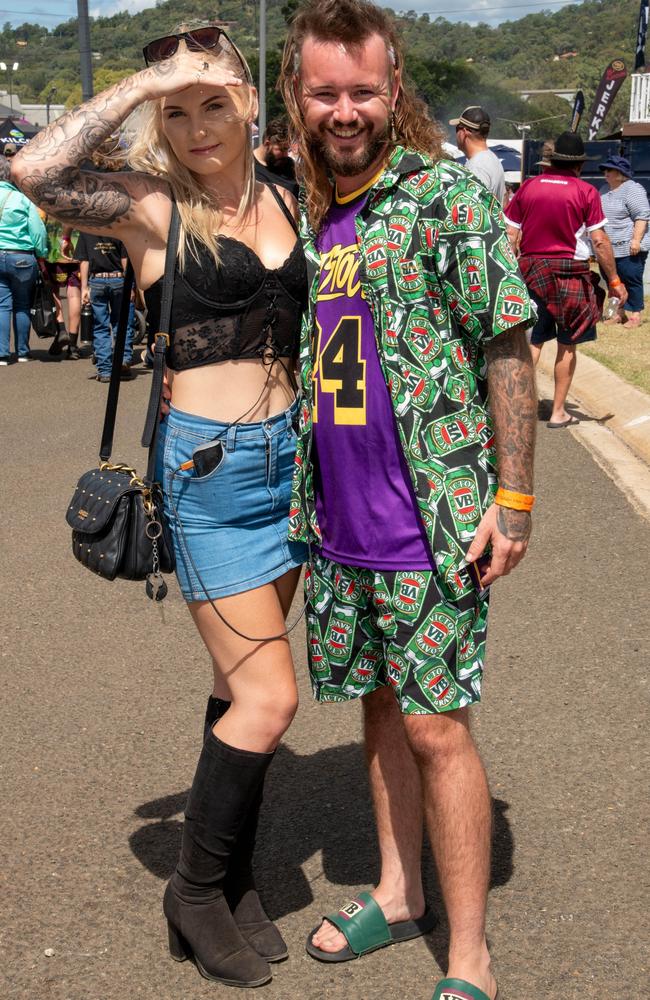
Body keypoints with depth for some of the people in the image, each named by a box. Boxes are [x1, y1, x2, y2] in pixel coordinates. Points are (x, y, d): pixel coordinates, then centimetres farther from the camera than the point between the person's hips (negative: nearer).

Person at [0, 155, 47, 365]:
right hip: (22, 258, -1)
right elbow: (38, 231, -5)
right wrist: (42, 254, 6)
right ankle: (23, 351, 16)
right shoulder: (22, 199, -6)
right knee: (22, 306, 10)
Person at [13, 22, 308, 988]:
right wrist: (144, 85, -21)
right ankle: (195, 893, 15)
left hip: (288, 455, 6)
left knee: (244, 685, 14)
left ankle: (232, 880, 30)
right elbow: (36, 170, -27)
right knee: (269, 696, -5)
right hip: (208, 470, -6)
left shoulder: (285, 203, 9)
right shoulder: (149, 207, -8)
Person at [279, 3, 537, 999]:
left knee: (435, 728, -2)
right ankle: (398, 893, 35)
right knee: (381, 706, 17)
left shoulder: (447, 196, -10)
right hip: (338, 524, 6)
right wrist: (301, 494, 16)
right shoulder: (305, 214, 9)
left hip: (433, 524, -6)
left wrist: (513, 497, -14)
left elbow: (507, 351, -10)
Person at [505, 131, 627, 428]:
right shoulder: (585, 192, -7)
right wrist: (614, 280, -1)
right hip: (570, 271, -3)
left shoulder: (528, 187, 2)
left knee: (531, 340, 11)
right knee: (567, 344, 9)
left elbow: (511, 237, 2)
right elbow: (599, 241, -8)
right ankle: (558, 412, 14)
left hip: (531, 271, 3)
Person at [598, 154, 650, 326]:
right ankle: (620, 313, 19)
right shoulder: (605, 190, 17)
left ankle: (635, 315, 0)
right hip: (608, 248, 8)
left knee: (632, 281, -5)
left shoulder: (632, 190, -9)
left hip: (628, 249, -8)